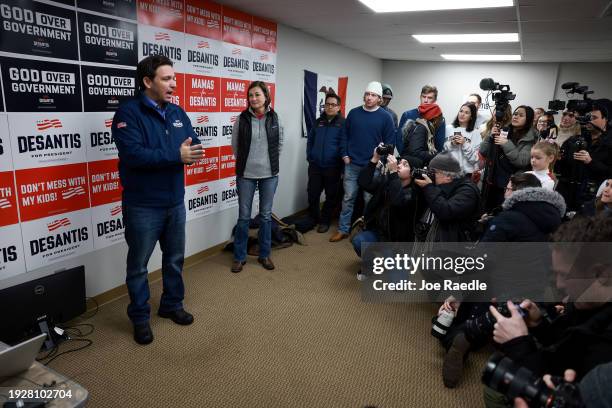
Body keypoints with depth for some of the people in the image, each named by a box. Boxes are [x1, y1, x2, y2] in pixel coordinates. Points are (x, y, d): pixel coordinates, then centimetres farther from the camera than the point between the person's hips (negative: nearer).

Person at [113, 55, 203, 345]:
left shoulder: (178, 113, 7)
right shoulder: (128, 113, -13)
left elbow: (193, 146, 3)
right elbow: (134, 155, -26)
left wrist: (191, 153, -20)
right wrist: (176, 155, -26)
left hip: (175, 203, 6)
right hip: (142, 207, -6)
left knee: (175, 258, 19)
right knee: (138, 265, 9)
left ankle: (171, 305, 38)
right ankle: (140, 318, 27)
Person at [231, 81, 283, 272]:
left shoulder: (274, 117, -1)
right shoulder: (242, 118, -6)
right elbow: (235, 145, 5)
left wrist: (270, 161, 12)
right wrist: (244, 161, 10)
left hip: (269, 174, 1)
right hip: (246, 174, -1)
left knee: (266, 215, 10)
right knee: (244, 216, 6)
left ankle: (264, 255, 25)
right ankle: (239, 257, 20)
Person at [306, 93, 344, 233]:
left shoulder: (343, 123, -3)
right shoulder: (318, 122, 10)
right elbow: (310, 140, 17)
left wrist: (342, 161, -7)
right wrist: (309, 157, 9)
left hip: (333, 167, -3)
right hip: (315, 165, 4)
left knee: (331, 196, 8)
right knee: (312, 194, 7)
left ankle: (324, 221, 24)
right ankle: (314, 219, 27)